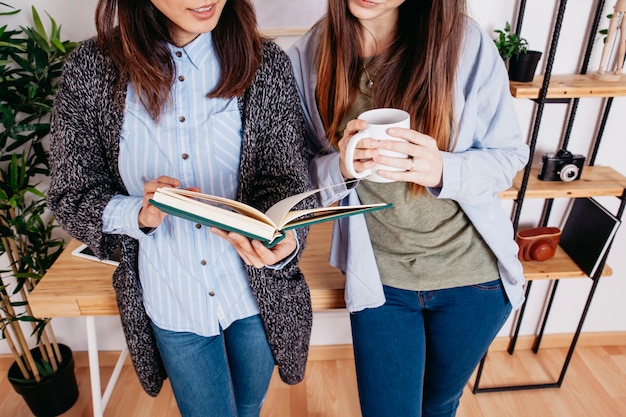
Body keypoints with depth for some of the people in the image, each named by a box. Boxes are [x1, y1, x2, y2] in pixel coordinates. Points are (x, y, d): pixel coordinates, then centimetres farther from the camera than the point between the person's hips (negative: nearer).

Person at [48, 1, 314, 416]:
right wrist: (139, 213, -26)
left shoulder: (267, 64, -11)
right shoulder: (90, 70, -11)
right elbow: (72, 194, -5)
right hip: (171, 303, 0)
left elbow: (288, 181, -11)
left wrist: (281, 242, -33)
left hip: (259, 292, 1)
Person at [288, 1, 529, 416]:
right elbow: (302, 174, -2)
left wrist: (443, 170, -26)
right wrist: (340, 166, -26)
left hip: (474, 274, 1)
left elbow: (509, 155, -5)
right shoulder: (309, 57, -9)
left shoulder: (468, 42, -13)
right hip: (379, 278, 0)